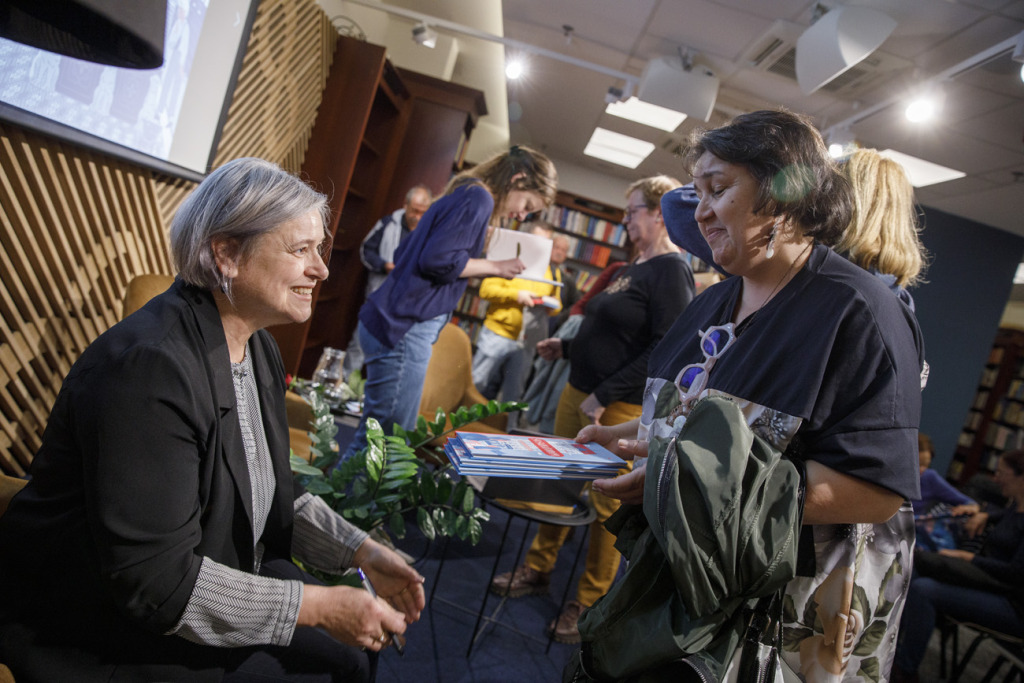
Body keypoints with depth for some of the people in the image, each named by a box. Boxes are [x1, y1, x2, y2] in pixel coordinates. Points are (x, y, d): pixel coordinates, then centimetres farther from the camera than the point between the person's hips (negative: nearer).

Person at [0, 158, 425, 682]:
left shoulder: (257, 346, 1)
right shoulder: (149, 365, -30)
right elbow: (158, 583, -29)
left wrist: (363, 553, -5)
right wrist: (318, 605, -25)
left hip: (225, 574, 8)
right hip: (105, 630, -8)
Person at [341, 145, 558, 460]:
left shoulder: (463, 194, 20)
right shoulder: (479, 198, -9)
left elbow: (403, 253, 21)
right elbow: (437, 260, -19)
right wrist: (495, 267, -6)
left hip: (396, 324, 10)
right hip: (406, 328, -10)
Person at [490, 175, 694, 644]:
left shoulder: (671, 270, -13)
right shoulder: (628, 270, 15)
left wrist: (605, 395, -20)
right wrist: (566, 347, 13)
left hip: (621, 410, -9)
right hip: (578, 392, 9)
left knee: (607, 504, 3)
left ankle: (588, 605, 19)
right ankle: (538, 570, 34)